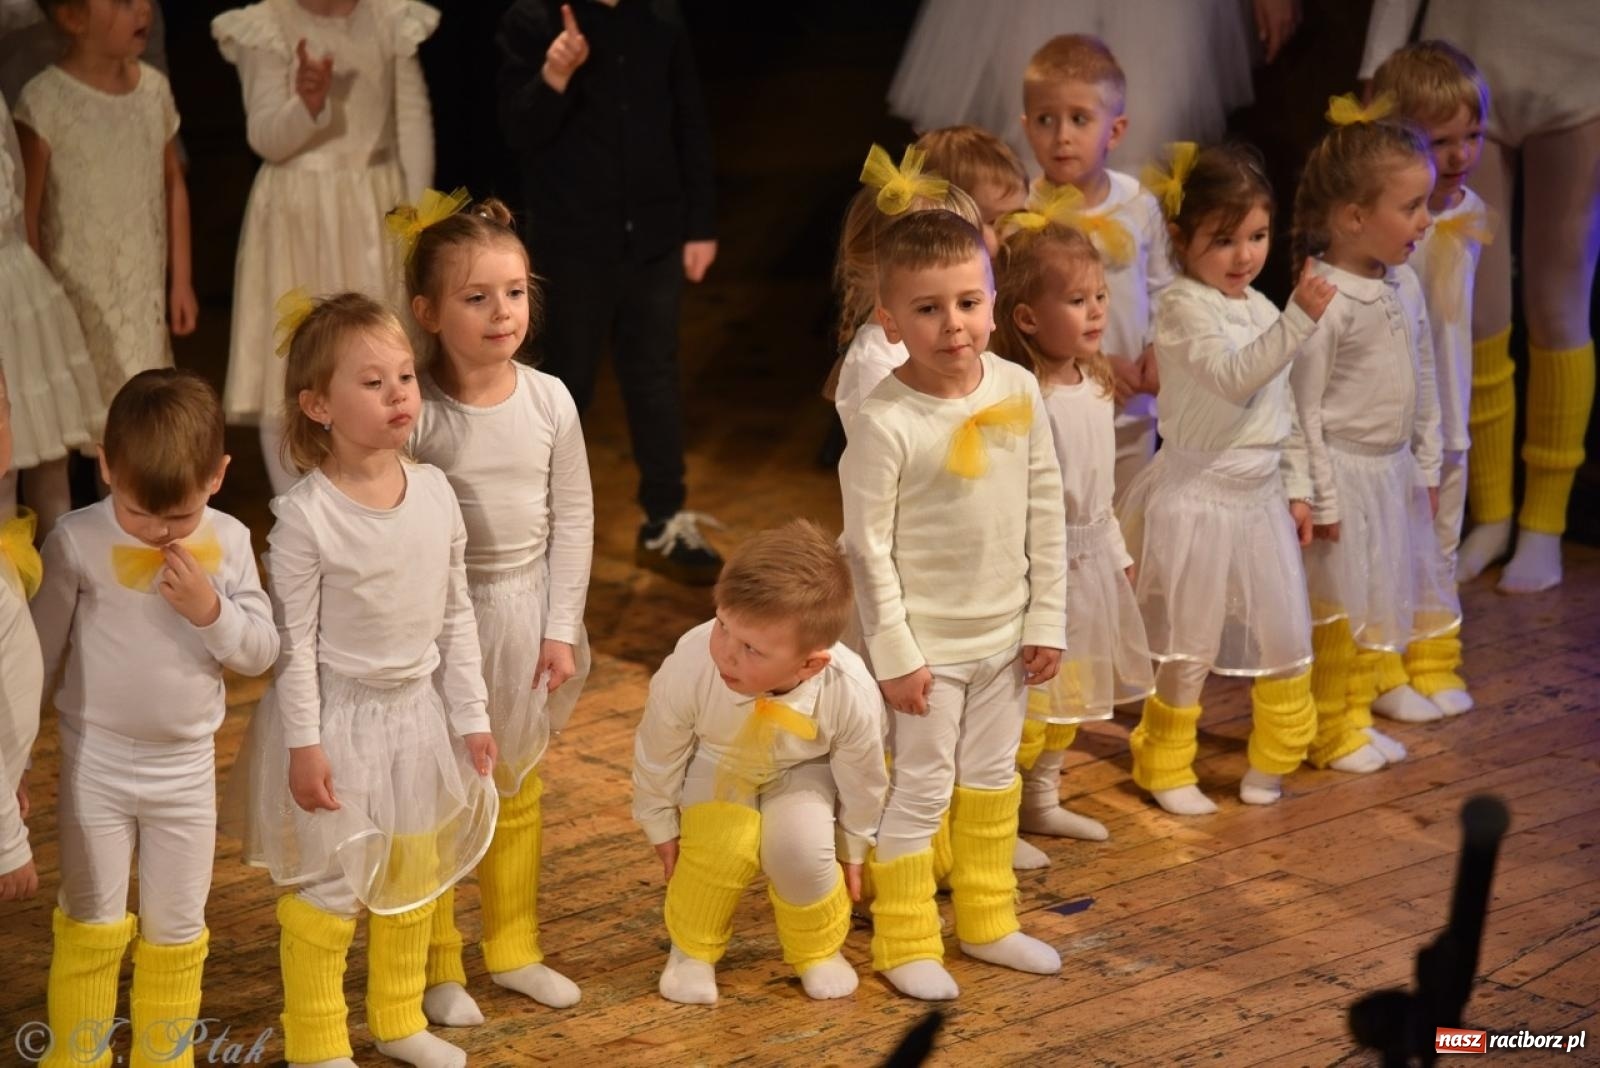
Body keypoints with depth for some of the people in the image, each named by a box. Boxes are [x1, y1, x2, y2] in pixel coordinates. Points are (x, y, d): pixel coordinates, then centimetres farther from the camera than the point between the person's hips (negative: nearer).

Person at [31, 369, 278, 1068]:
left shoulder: (228, 543, -7)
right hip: (95, 765, -2)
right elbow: (38, 652, -4)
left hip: (186, 768, 2)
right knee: (92, 926, 6)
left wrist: (211, 611, -22)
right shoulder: (77, 541, -13)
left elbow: (261, 653, -4)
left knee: (177, 932, 13)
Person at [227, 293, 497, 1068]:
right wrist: (305, 744, -15)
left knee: (415, 877, 20)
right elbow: (295, 640, -15)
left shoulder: (434, 491, -5)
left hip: (418, 713, 6)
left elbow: (456, 618, 2)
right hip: (336, 717, -5)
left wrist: (471, 717, 4)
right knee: (325, 888, 6)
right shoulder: (304, 515, -20)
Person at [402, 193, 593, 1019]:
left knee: (518, 791, 18)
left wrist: (561, 629, -2)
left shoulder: (549, 401, -6)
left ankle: (512, 948, 33)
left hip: (527, 610, 4)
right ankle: (438, 967, 21)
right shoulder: (417, 414, -16)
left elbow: (572, 518, 0)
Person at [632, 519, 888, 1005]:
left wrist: (853, 849, 4)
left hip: (802, 770, 0)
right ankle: (693, 950, 7)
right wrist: (662, 828, -1)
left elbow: (862, 777, -13)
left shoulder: (851, 694, -37)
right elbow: (657, 753, -16)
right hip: (716, 764, 0)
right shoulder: (688, 668, -39)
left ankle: (819, 951, 10)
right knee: (725, 846, -24)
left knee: (800, 848, -23)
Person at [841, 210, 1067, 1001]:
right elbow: (867, 544, -15)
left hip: (1004, 633, 5)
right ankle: (905, 944, 19)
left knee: (992, 781, 18)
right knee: (920, 791, 4)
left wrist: (1047, 618, 2)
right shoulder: (885, 422, -20)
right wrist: (894, 652, -14)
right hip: (927, 640, -5)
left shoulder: (1018, 391, -5)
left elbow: (1045, 510, 2)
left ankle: (986, 921, 35)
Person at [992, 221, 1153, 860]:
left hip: (1089, 563, 9)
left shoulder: (1095, 388, 5)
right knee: (1025, 699, -2)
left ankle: (1042, 801, 35)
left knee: (1067, 694, 20)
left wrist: (1116, 551, 20)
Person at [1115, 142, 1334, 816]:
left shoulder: (1263, 309, 10)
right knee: (1189, 646, 3)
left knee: (1285, 635, 11)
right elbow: (1235, 377, -30)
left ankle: (1273, 759, 30)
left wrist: (1296, 487, 17)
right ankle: (1165, 768, 20)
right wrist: (1300, 320, -38)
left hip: (1260, 499, 7)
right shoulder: (1184, 307, -14)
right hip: (1196, 500, -7)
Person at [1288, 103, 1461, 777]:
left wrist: (1426, 464, 13)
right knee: (1337, 609, 4)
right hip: (1344, 474, -8)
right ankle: (1329, 734, 17)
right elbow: (1303, 406, -18)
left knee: (1378, 603, 16)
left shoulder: (1405, 285, 3)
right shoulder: (1323, 300, -21)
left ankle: (1357, 716, 30)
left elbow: (1424, 383, 13)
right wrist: (1320, 497, -16)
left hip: (1394, 471, 8)